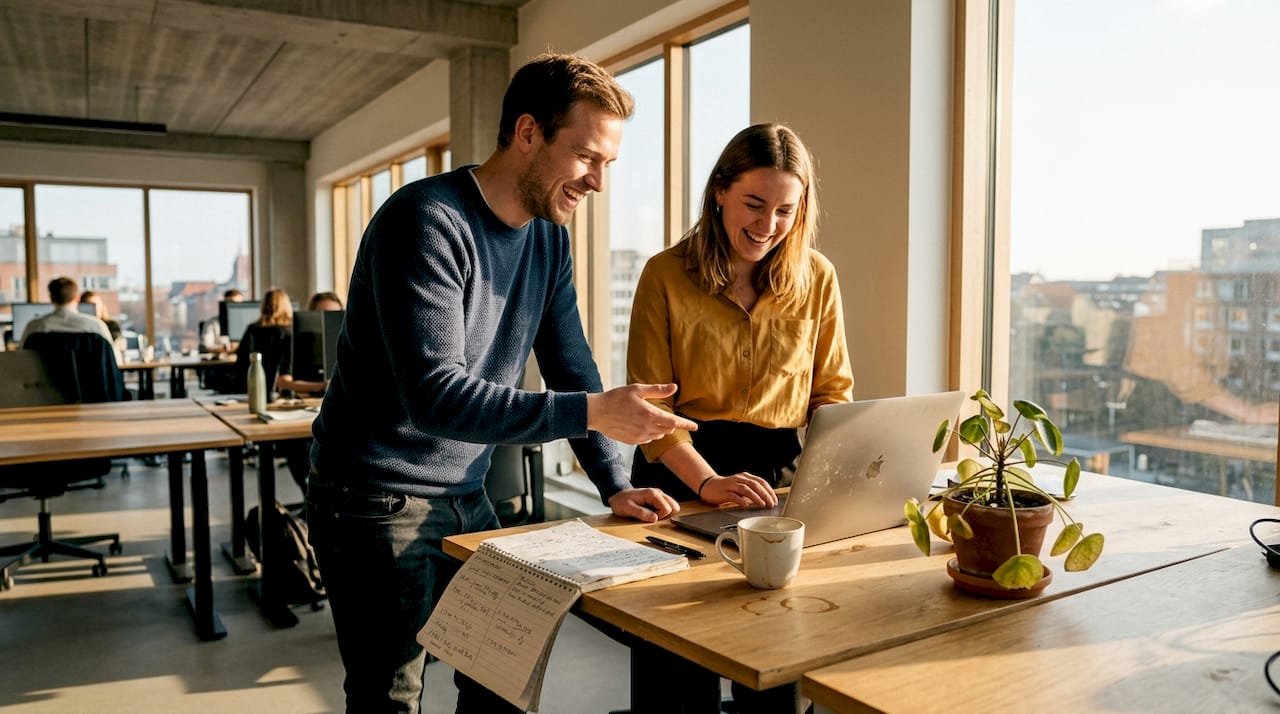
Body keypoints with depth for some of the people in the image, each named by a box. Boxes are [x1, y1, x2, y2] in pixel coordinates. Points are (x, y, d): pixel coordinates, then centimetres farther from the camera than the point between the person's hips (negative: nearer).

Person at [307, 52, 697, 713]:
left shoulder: (550, 234, 3)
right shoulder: (426, 220, -22)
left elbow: (570, 365, 6)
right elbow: (435, 396, -30)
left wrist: (613, 485, -2)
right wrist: (593, 412, -33)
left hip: (466, 496, 8)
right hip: (378, 502, -7)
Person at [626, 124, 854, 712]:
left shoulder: (817, 278, 2)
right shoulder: (666, 275, -5)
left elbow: (832, 392, 7)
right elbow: (651, 403, -8)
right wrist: (707, 482, -21)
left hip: (778, 476, 2)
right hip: (681, 473, -1)